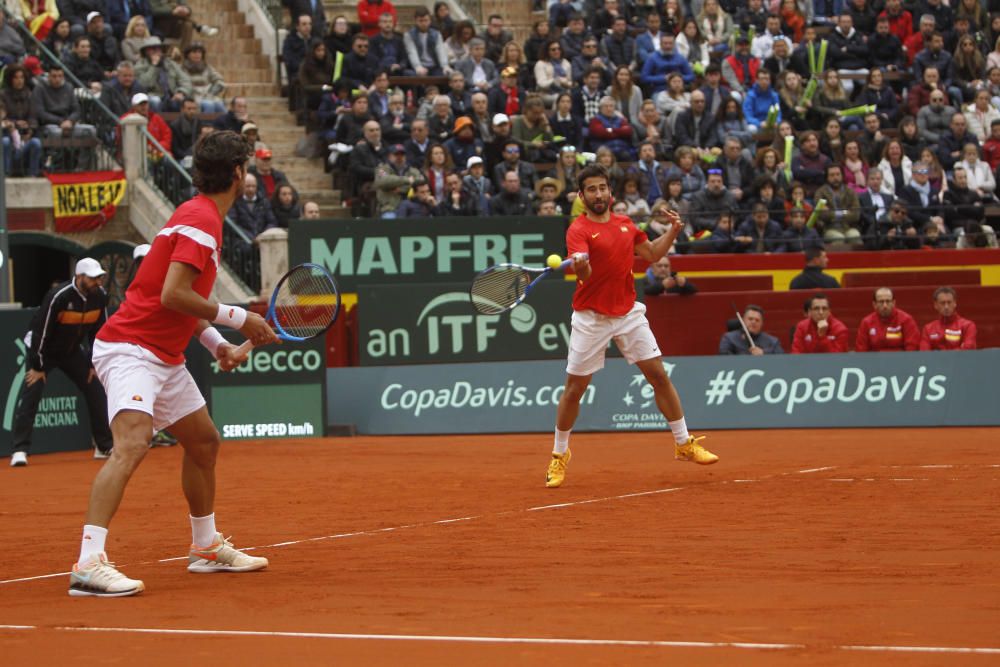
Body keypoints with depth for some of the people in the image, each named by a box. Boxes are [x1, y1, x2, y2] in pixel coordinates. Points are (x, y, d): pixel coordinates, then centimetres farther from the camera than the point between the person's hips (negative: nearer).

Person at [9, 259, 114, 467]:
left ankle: (105, 447, 13)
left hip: (72, 352, 6)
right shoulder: (59, 296, -29)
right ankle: (20, 450, -19)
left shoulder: (99, 297, -11)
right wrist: (37, 367, -21)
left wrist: (94, 363, 2)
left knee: (96, 391, 1)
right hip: (44, 350, -6)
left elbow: (98, 331, 2)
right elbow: (40, 330, -25)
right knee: (30, 393, -18)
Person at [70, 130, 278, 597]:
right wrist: (238, 319, -17)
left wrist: (216, 343, 11)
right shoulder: (201, 221, -17)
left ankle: (207, 548, 39)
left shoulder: (202, 216, 15)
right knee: (132, 444, -27)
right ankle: (89, 564, -36)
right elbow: (172, 296, -25)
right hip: (130, 349, -11)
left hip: (164, 356, 11)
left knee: (204, 442, 21)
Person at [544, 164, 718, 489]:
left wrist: (673, 231, 5)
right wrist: (580, 264, -52)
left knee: (659, 375, 1)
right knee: (574, 388, 0)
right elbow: (584, 274, -30)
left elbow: (652, 253, 19)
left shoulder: (626, 224, 6)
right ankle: (559, 456, 16)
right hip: (591, 318, -4)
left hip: (629, 313, 4)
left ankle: (684, 443, 14)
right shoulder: (578, 230, -13)